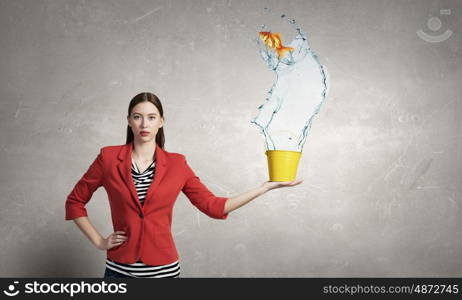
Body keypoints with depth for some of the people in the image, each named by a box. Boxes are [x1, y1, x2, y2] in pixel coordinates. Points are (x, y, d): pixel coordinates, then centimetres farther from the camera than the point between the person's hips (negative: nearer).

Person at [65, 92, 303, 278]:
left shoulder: (176, 164, -1)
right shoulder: (108, 158, -3)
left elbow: (214, 206, -1)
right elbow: (74, 202, 7)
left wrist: (266, 187, -5)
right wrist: (98, 241, -2)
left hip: (164, 270, 1)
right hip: (119, 270, 0)